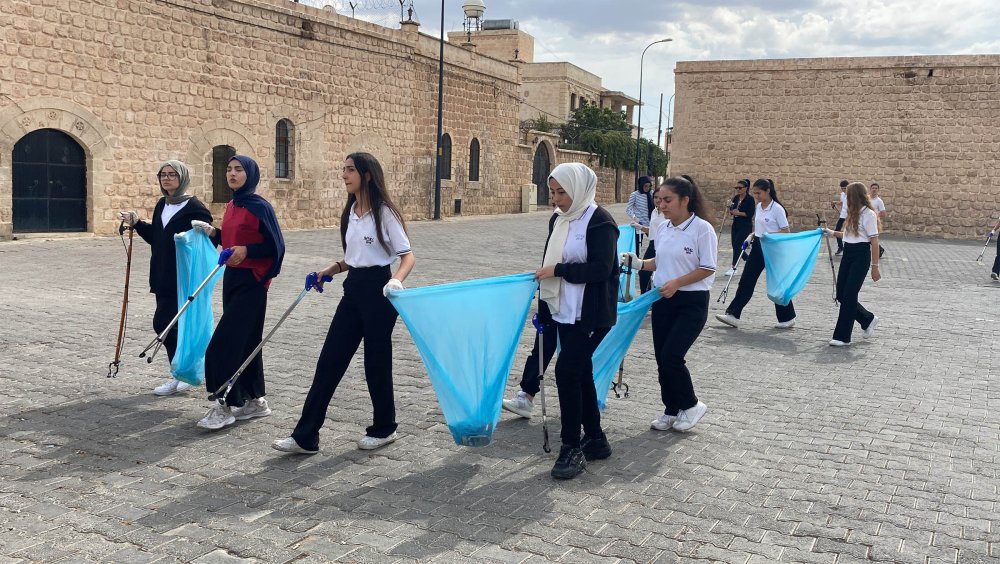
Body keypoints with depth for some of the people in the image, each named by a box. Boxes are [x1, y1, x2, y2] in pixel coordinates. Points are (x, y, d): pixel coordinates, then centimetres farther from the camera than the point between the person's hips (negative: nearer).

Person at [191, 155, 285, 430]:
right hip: (232, 278, 8)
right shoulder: (231, 206, 11)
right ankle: (255, 400, 23)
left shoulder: (259, 206, -12)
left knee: (224, 343, -9)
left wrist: (246, 251, -23)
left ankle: (225, 407, 0)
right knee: (245, 341, 13)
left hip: (252, 281, -8)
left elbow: (275, 246, -11)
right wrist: (213, 232, 4)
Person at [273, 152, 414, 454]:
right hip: (353, 289, 7)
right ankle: (305, 436, 6)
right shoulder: (350, 212, 12)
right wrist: (332, 269, 8)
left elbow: (407, 256, -13)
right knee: (330, 359, 3)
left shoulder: (384, 212, -11)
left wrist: (396, 280, -31)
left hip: (378, 290, -7)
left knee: (376, 361, 4)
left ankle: (384, 429, 24)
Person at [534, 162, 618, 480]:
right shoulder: (558, 220, 10)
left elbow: (601, 269, -21)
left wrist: (558, 271, -17)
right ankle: (595, 439, 24)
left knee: (566, 371, -13)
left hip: (590, 314, -8)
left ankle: (572, 448, -2)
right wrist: (544, 305, 20)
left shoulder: (599, 221, -13)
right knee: (580, 373, 12)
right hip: (564, 311, 8)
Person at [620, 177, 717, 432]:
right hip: (663, 300, 6)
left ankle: (691, 405, 13)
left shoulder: (702, 229, -14)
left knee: (671, 356, -11)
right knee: (662, 358, 8)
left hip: (692, 302, -6)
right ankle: (672, 410, 25)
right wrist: (640, 264, 1)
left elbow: (708, 268, -13)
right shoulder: (662, 229, 6)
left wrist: (677, 283, -21)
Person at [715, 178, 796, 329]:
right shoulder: (758, 206, 8)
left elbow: (786, 231, -14)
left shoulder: (777, 209, -14)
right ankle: (733, 314, 1)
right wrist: (752, 235, 5)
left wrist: (769, 235, -27)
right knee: (746, 280, 2)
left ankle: (787, 318, 18)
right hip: (758, 247, 7)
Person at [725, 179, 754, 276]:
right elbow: (732, 212, 14)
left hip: (746, 226, -7)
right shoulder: (735, 198, 8)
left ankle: (733, 267, -8)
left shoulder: (750, 199, -10)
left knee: (737, 245, -13)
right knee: (735, 245, 9)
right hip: (736, 224, 7)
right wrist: (730, 209, -7)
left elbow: (750, 214, -16)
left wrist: (738, 213, -20)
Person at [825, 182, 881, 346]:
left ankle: (843, 337, 1)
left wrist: (875, 267, -14)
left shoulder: (869, 214, -12)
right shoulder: (854, 214, 13)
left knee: (849, 295, -6)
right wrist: (832, 233, 19)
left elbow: (874, 241, -13)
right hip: (848, 254, 8)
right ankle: (868, 319, 29)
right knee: (841, 294, 8)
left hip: (861, 256, -8)